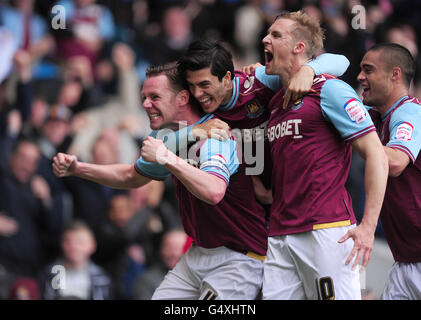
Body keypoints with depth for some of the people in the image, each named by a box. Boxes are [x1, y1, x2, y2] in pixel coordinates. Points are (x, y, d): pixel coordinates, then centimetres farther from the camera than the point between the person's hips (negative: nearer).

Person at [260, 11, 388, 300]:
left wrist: (368, 226, -16)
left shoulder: (330, 90, -4)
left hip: (326, 230, -7)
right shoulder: (276, 102, 21)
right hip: (280, 235, 7)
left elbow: (376, 155, -9)